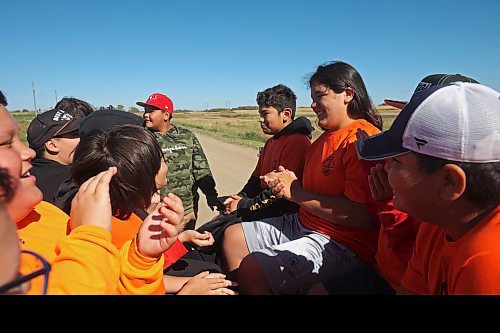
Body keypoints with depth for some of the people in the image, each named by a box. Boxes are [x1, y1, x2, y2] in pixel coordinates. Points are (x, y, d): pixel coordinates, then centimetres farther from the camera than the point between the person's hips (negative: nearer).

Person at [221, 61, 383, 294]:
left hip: (342, 244, -10)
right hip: (302, 223, 10)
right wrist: (284, 183, -3)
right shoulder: (324, 139, 14)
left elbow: (362, 216, -26)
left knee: (251, 270, -22)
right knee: (233, 236, 8)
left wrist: (296, 192, -19)